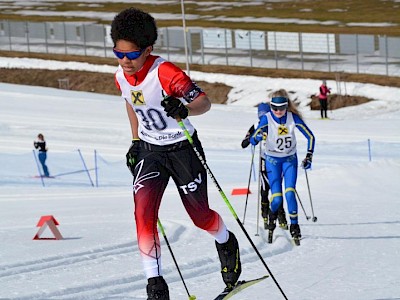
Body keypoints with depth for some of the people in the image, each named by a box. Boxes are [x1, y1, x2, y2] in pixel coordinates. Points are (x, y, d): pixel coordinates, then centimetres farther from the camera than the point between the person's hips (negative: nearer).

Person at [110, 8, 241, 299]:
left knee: (200, 216, 9)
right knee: (143, 211, -18)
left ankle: (226, 243, 44)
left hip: (183, 148, -4)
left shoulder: (165, 72, -26)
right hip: (150, 151, 4)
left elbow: (204, 101, -29)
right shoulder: (121, 77, -6)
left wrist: (184, 110, -49)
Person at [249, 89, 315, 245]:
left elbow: (310, 137, -4)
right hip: (272, 160, -1)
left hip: (290, 159, 1)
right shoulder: (266, 119, -18)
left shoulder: (293, 117, -14)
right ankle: (272, 215, 24)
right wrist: (256, 138, -44)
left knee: (289, 193, -16)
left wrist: (309, 157, -10)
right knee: (276, 197, -9)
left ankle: (294, 226, -5)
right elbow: (253, 139, -20)